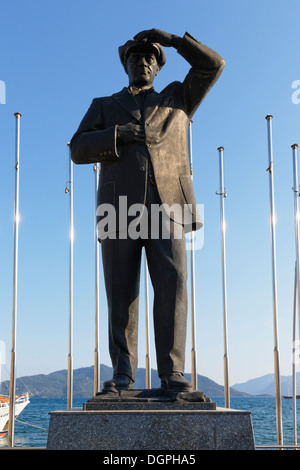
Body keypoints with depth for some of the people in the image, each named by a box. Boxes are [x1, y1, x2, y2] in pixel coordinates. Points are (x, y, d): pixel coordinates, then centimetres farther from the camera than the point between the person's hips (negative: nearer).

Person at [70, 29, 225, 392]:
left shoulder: (177, 99, 26)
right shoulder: (104, 107, 23)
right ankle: (123, 373, 1)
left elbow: (213, 65, 16)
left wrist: (172, 39, 12)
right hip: (119, 211, 1)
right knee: (121, 292, -4)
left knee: (172, 285, -14)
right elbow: (78, 150, 8)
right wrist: (118, 134, -8)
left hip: (166, 208, 0)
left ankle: (172, 373, -13)